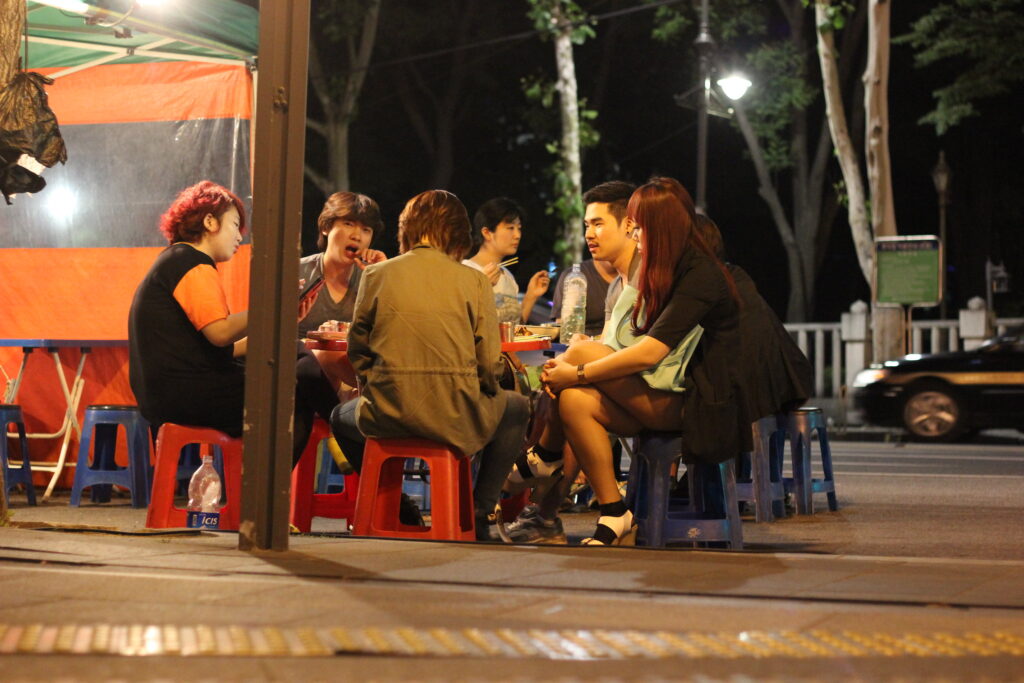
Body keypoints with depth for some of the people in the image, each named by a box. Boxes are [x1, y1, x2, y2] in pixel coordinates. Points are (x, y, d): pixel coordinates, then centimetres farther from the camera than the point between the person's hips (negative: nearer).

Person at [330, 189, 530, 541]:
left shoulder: (376, 275, 1)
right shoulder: (473, 280, -3)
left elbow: (357, 350, 7)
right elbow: (489, 361, -5)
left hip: (388, 415, 1)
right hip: (456, 418, -1)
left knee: (342, 416, 36)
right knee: (516, 408, 31)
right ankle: (476, 516, 23)